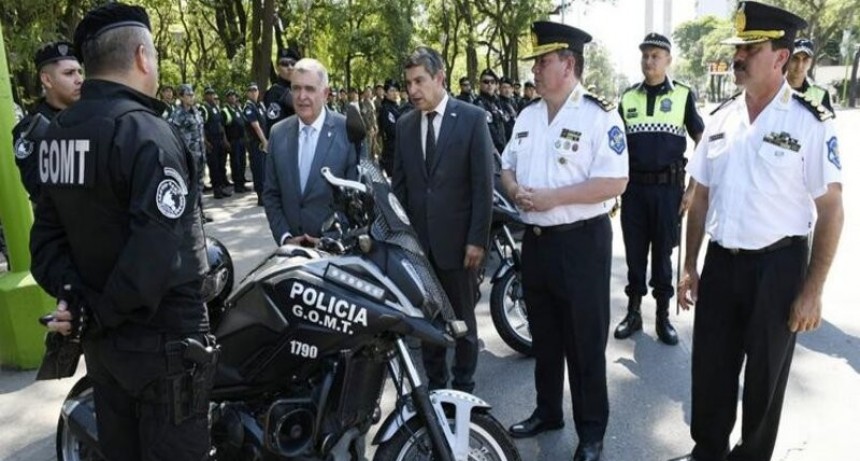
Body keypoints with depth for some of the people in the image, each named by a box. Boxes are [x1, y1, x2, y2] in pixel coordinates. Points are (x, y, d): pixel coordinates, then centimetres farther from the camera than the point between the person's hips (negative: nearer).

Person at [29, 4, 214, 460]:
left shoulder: (56, 133, 7)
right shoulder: (146, 133, -20)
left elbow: (47, 232, 8)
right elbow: (159, 248, -29)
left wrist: (72, 296, -2)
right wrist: (103, 313, -17)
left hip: (100, 339, 8)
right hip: (160, 337, -8)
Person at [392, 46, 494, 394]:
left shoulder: (472, 118, -5)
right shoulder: (405, 124, 8)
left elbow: (483, 183, -8)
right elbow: (399, 184, 10)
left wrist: (477, 239, -12)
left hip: (457, 240, -4)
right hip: (417, 240, 4)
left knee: (462, 319, 10)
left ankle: (463, 386, 27)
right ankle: (434, 384, 29)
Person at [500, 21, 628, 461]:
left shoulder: (599, 115, -12)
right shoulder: (528, 116, 11)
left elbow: (614, 182, -20)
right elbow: (507, 166, 17)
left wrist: (551, 197, -22)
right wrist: (515, 190, -7)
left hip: (581, 241, -7)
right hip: (535, 238, 7)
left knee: (584, 342, 5)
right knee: (543, 336, 19)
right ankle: (547, 411, 37)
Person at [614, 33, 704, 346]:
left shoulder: (683, 95, 0)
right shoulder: (628, 97, 7)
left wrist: (693, 188, -6)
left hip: (669, 187, -2)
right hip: (634, 187, 2)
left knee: (663, 252, 6)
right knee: (634, 252, 8)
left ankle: (663, 316, 17)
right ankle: (633, 312, 20)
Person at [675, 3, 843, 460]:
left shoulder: (810, 123, -10)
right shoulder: (720, 118, 4)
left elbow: (831, 211, -9)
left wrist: (812, 292, -12)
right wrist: (690, 266, 8)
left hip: (777, 266, -4)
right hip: (720, 263, 4)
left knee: (765, 376, 13)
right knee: (710, 368, 14)